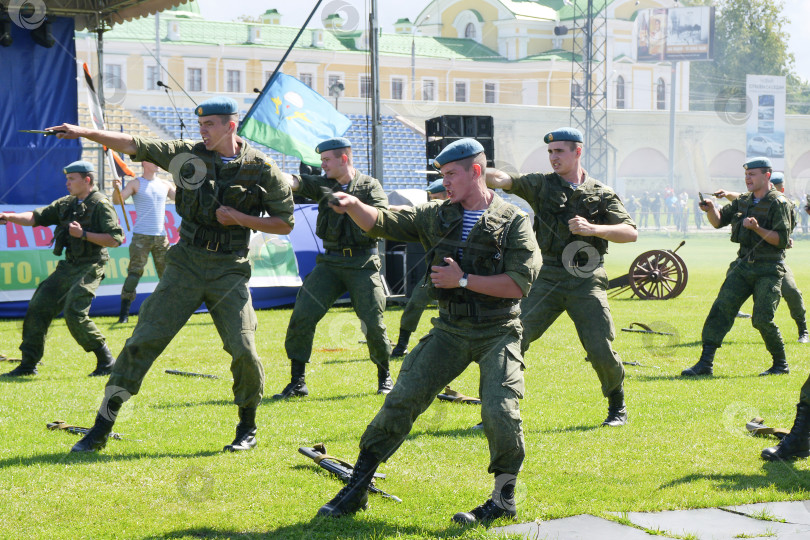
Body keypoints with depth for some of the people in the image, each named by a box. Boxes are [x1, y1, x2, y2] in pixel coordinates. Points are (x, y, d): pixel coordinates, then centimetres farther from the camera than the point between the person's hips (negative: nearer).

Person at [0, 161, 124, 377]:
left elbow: (115, 239, -16)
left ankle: (106, 361, -6)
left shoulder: (101, 205, -10)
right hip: (68, 266, 8)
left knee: (74, 313, -20)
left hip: (89, 268, -8)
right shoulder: (66, 203, 13)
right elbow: (36, 217, 7)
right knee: (38, 307, 4)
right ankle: (28, 364, 13)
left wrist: (83, 234, -20)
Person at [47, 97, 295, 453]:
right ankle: (100, 430, 1)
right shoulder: (189, 154, 2)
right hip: (185, 265, 2)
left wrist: (240, 218, -12)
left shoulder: (261, 169, -3)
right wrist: (84, 133, -14)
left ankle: (247, 429, 16)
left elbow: (284, 224, 1)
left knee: (243, 350, -9)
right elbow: (133, 145, -4)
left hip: (228, 270, -2)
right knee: (143, 340, -4)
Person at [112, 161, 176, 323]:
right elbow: (118, 201, -8)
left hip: (161, 236, 4)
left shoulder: (165, 185, 13)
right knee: (134, 273, -11)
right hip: (141, 236, -4)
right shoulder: (136, 184, 2)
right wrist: (117, 189, -28)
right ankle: (124, 313, -11)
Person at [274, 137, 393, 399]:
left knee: (373, 323, -7)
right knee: (302, 316, -9)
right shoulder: (323, 185, 9)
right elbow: (295, 182, -8)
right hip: (330, 262, 3)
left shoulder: (369, 186, 1)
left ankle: (384, 375, 19)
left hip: (362, 263, -3)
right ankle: (297, 382, -2)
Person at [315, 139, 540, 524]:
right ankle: (356, 489, 3)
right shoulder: (436, 216, 7)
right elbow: (382, 224, 2)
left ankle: (504, 498, 5)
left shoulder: (513, 222, -6)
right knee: (402, 400, -3)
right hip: (450, 331, 4)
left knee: (499, 411, -17)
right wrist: (353, 206, -18)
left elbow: (520, 283, -13)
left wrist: (463, 280, -15)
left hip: (498, 333, -4)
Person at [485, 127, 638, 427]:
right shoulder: (541, 185, 8)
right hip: (548, 278, 1)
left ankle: (617, 407, 20)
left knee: (601, 351, -6)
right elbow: (504, 180, -8)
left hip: (586, 281, -1)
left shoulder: (602, 194, 7)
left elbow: (631, 232, -3)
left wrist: (593, 229, -19)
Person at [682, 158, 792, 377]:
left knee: (762, 319, -11)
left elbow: (782, 239, -14)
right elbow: (719, 221, 17)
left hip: (769, 270, -6)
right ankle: (705, 363, -8)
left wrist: (757, 228, -26)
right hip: (743, 266, 6)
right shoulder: (743, 200, 12)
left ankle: (781, 364, 10)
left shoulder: (778, 203, -8)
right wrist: (711, 209, -3)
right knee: (721, 308, -6)